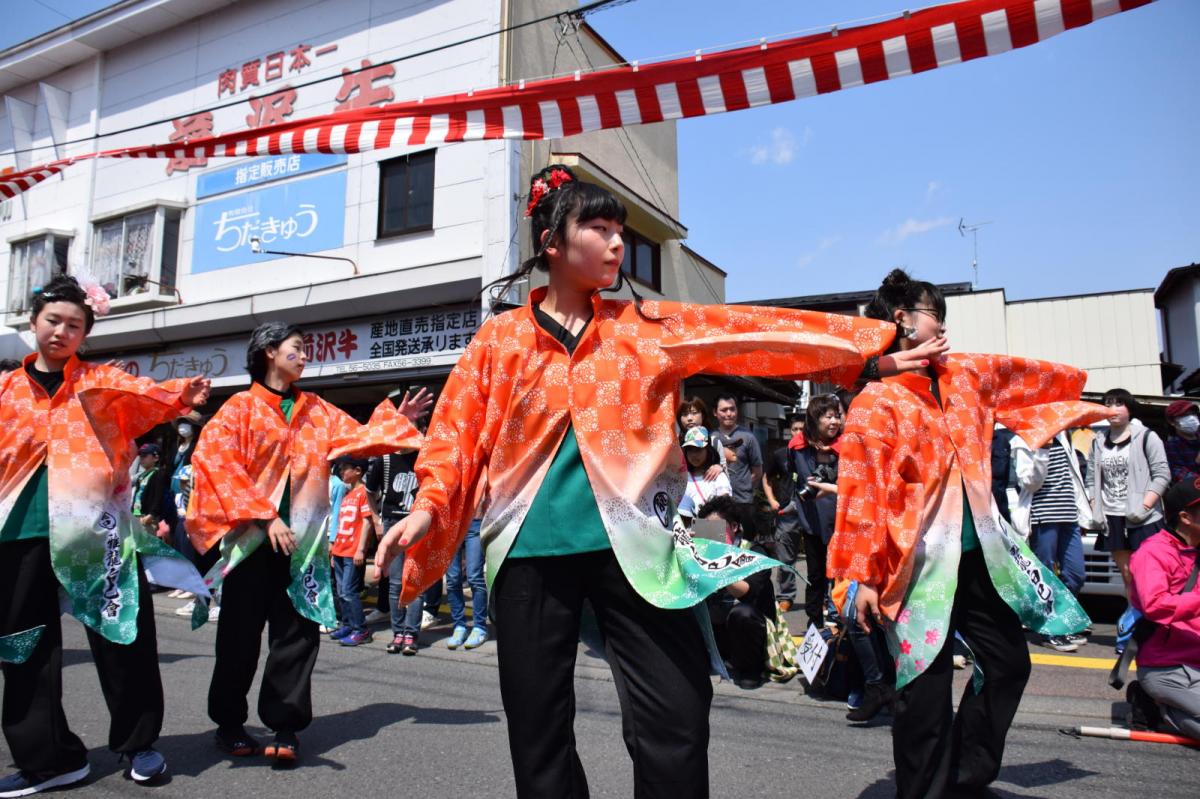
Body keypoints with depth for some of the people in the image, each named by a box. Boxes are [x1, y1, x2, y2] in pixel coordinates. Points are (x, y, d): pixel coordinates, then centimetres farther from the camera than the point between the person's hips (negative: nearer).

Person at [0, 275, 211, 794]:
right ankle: (46, 757, 22)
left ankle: (139, 742, 17)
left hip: (94, 529, -3)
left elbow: (146, 396, -12)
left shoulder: (101, 382, 6)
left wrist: (182, 398, -32)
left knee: (120, 637, 0)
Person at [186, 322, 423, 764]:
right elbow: (216, 461, -9)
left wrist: (396, 418, -2)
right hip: (252, 536, -3)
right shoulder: (241, 407, 1)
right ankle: (228, 724, 24)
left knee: (298, 631, 2)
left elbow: (358, 437, 8)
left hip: (301, 539, 3)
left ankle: (285, 726, 12)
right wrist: (265, 517, -15)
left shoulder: (317, 411, 14)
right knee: (241, 634, 6)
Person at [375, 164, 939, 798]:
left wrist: (871, 351, 2)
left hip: (630, 545, 0)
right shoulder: (500, 338, 7)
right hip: (530, 552, 0)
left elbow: (754, 331, 4)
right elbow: (459, 432, 6)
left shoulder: (647, 326, 8)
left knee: (677, 725, -1)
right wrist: (430, 507, -10)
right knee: (538, 733, 10)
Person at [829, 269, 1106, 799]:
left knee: (1008, 663, 17)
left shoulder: (964, 376, 8)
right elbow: (863, 495, -15)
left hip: (980, 555, 8)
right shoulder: (876, 402, -12)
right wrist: (864, 579, -17)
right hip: (919, 564, -8)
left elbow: (1024, 379, 29)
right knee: (926, 691, -2)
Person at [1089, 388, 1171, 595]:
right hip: (1111, 519, 4)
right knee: (1127, 576, 7)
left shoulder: (1146, 437, 1)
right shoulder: (1098, 442, 14)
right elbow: (1092, 480, 13)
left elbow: (1162, 475, -5)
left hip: (1143, 520, -4)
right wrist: (1095, 511, 3)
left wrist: (1144, 506, -15)